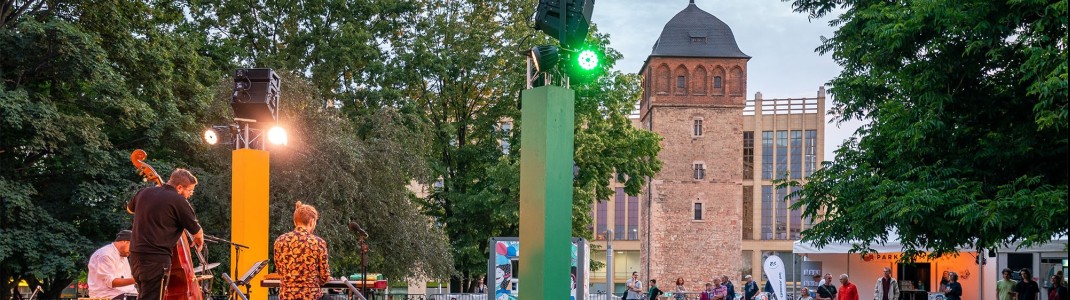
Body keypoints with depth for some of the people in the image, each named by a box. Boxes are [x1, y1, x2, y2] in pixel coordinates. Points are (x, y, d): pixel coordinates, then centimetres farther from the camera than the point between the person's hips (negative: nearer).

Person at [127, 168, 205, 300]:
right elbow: (198, 232, -1)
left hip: (136, 256, 8)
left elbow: (130, 208, 33)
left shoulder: (144, 192, 10)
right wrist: (199, 240, 20)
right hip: (156, 260, -8)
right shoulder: (179, 201, -11)